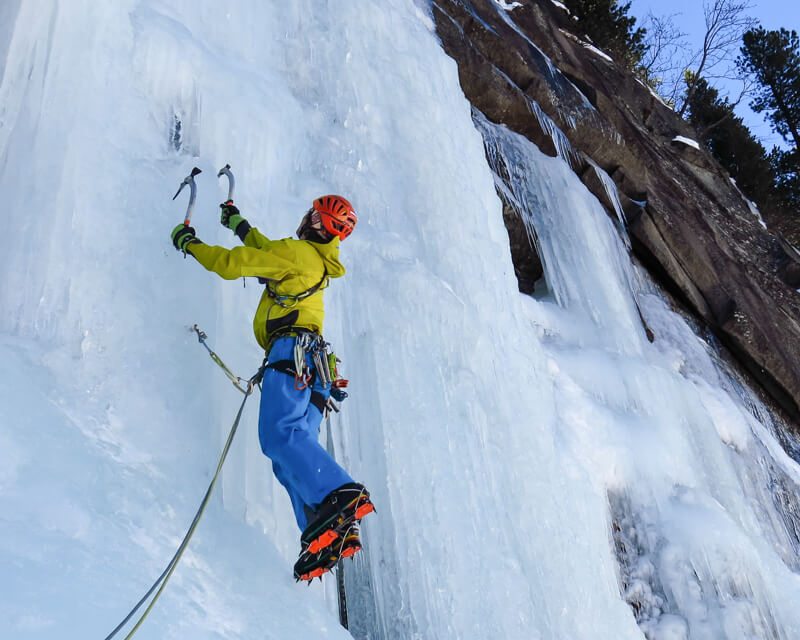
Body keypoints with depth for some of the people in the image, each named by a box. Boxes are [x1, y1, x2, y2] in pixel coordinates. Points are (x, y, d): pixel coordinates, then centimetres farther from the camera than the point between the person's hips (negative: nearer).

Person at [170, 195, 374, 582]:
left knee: (278, 434, -26)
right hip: (312, 365, 9)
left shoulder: (296, 251, 3)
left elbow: (232, 264, 2)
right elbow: (268, 252, 49)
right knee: (289, 458, -1)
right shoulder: (317, 263, 30)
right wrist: (239, 225, 59)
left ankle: (341, 497, -41)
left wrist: (188, 243, 17)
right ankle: (326, 536, -14)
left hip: (292, 349, -9)